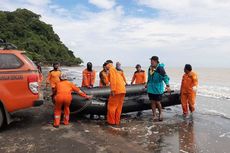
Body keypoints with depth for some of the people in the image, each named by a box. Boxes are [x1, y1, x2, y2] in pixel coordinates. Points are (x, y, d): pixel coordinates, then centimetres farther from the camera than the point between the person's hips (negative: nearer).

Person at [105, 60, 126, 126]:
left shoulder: (111, 69, -1)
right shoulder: (115, 70, 26)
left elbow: (113, 79, -15)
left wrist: (113, 90, -19)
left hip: (117, 91, -9)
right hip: (122, 90, 9)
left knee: (112, 106, 1)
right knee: (119, 106, 12)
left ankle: (111, 121, 8)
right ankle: (117, 121, 18)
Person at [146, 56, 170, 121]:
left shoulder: (160, 68, -16)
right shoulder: (150, 68, 5)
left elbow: (165, 77, -20)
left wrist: (167, 85, -31)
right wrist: (147, 84, 25)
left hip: (158, 88, -5)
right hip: (151, 88, 6)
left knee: (157, 102, 3)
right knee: (153, 102, 7)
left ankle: (160, 114, 27)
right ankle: (154, 116, 17)